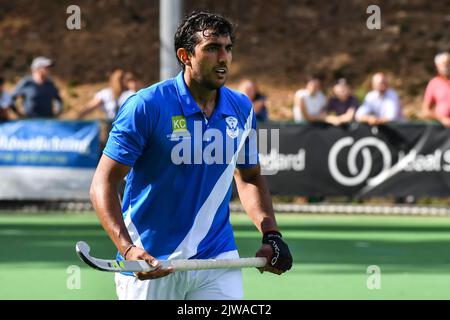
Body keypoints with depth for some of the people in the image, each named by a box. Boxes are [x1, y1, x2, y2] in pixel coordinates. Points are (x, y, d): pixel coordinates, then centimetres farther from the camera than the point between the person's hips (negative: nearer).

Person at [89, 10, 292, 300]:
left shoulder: (242, 109, 4)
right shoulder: (146, 106, -12)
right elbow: (104, 182, -13)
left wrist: (271, 235, 5)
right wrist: (126, 248, -26)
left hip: (218, 257, 3)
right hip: (149, 264, -3)